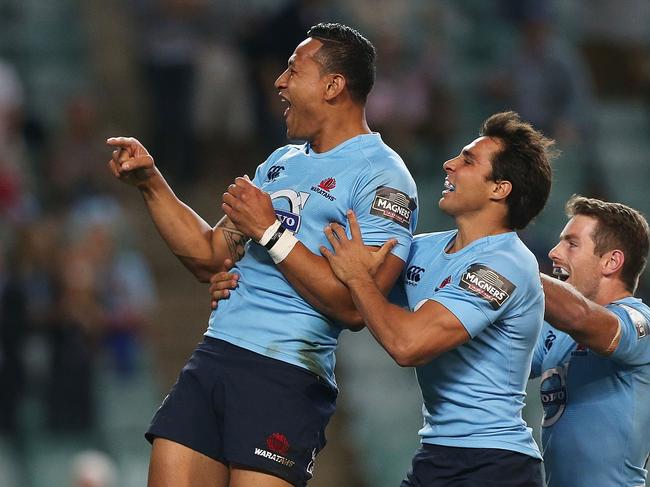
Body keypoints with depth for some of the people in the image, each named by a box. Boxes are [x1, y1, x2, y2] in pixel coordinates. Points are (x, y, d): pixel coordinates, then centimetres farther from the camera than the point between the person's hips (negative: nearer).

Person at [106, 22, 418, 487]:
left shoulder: (381, 177, -6)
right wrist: (151, 183, 15)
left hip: (286, 378, -7)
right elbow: (212, 257, 22)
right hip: (212, 359, 7)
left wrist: (270, 232, -12)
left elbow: (356, 307, -16)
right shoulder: (281, 162, 21)